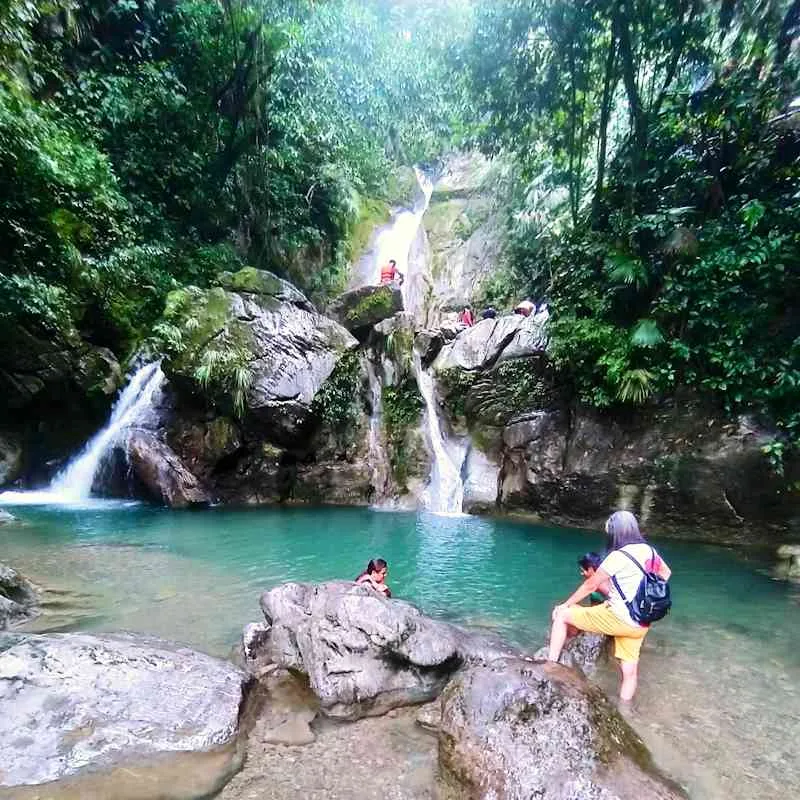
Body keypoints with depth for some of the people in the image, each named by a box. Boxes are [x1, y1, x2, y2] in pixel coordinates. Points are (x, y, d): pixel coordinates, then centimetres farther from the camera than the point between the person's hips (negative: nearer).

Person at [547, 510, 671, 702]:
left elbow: (590, 586, -10)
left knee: (562, 615, 0)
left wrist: (565, 605, 2)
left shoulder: (618, 556, -18)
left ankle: (550, 665, 3)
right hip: (640, 623, 8)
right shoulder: (649, 551, 2)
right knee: (629, 669, 18)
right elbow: (665, 572, 23)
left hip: (620, 618, -8)